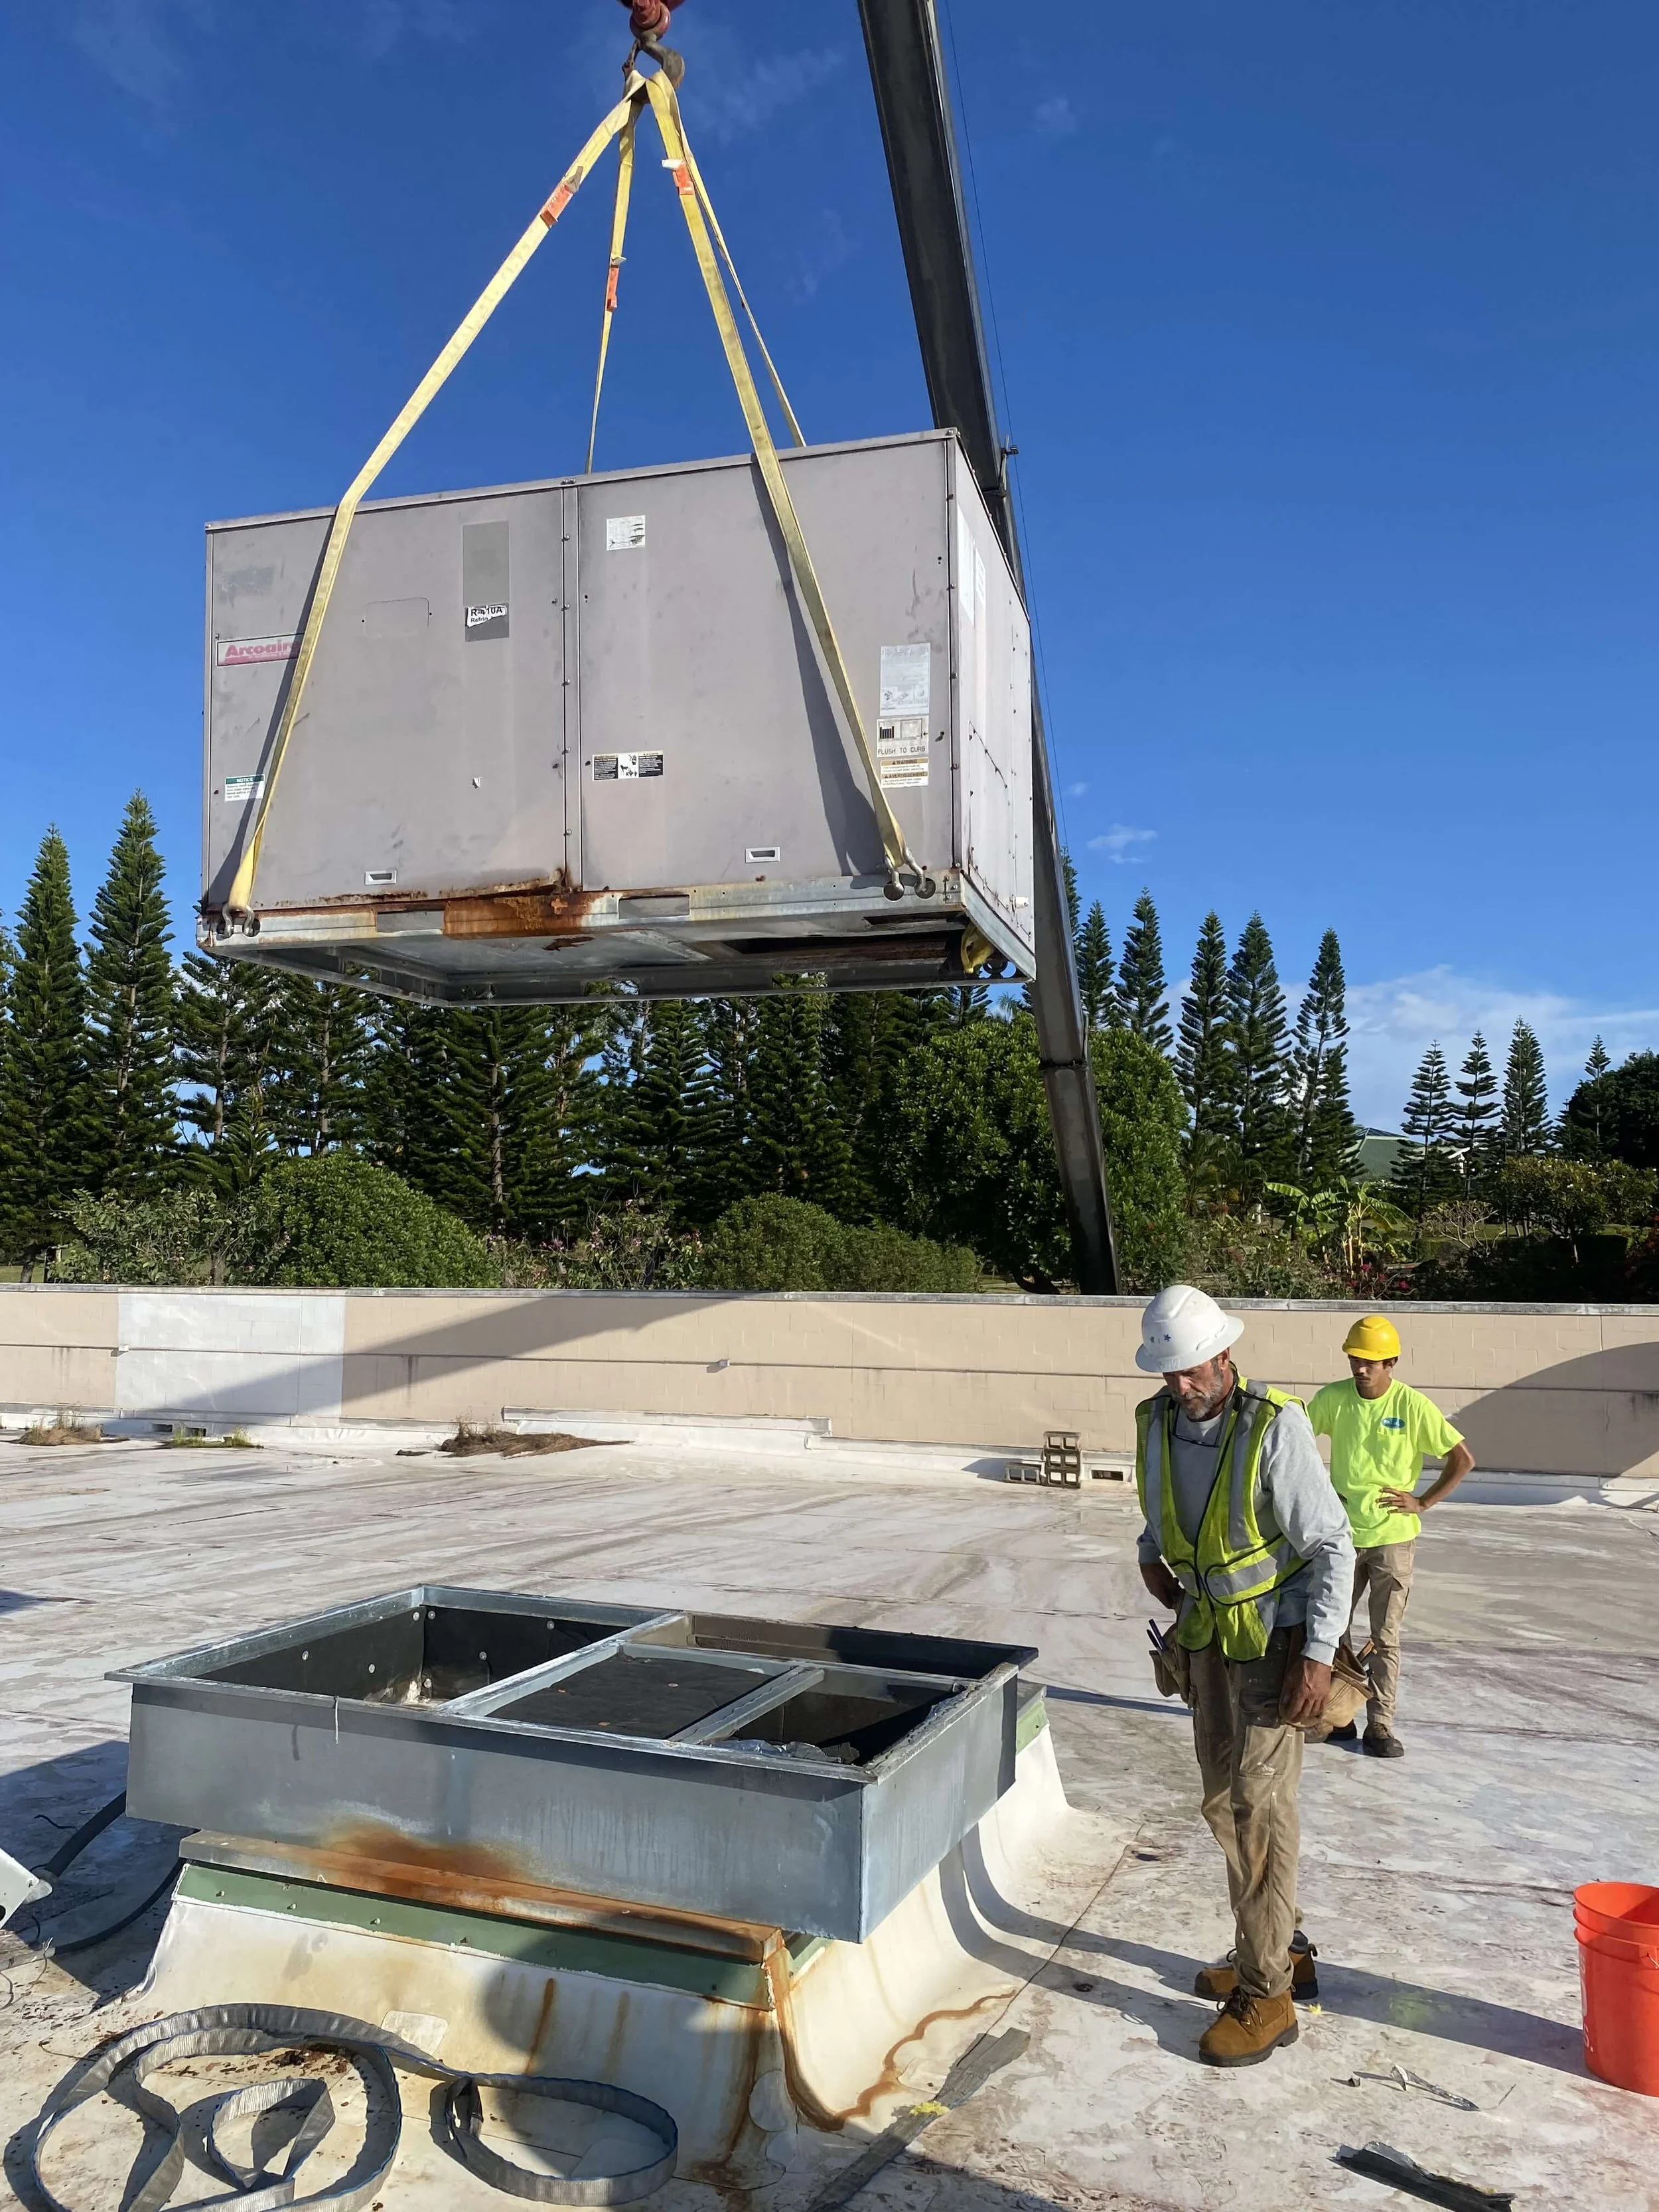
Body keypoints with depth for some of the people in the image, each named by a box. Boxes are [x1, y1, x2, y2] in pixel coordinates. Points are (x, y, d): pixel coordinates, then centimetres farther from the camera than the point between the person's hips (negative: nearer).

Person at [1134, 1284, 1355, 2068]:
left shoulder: (1274, 1428, -22)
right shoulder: (1155, 1421, -3)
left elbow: (1332, 1547, -18)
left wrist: (1319, 1654, -22)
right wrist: (1151, 1552, 3)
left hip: (1272, 1642, -7)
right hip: (1206, 1637, 7)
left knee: (1259, 1805, -6)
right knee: (1224, 1804, 15)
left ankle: (1265, 1995, 5)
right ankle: (1281, 1949, 32)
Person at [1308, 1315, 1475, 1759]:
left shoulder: (1412, 1405, -11)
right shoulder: (1333, 1398, -5)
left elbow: (1463, 1459, -5)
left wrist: (1423, 1502, -7)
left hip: (1393, 1538, -2)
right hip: (1341, 1535, 2)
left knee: (1385, 1639, 5)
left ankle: (1380, 1726, 15)